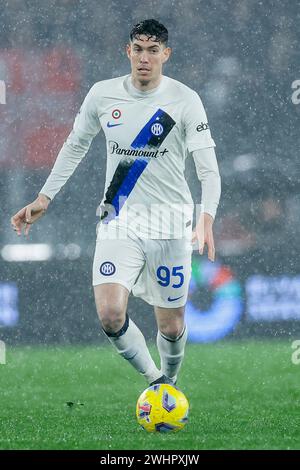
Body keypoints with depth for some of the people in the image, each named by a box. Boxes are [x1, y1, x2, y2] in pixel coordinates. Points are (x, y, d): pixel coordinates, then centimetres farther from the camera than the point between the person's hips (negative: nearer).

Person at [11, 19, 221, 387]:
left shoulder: (185, 100, -7)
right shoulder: (103, 94, 2)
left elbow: (208, 167, -12)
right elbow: (75, 146, 17)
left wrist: (207, 219, -28)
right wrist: (44, 197, 12)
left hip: (170, 222, -2)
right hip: (118, 219, 2)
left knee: (171, 325, 5)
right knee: (110, 314, -19)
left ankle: (169, 384, 36)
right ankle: (154, 379, 4)